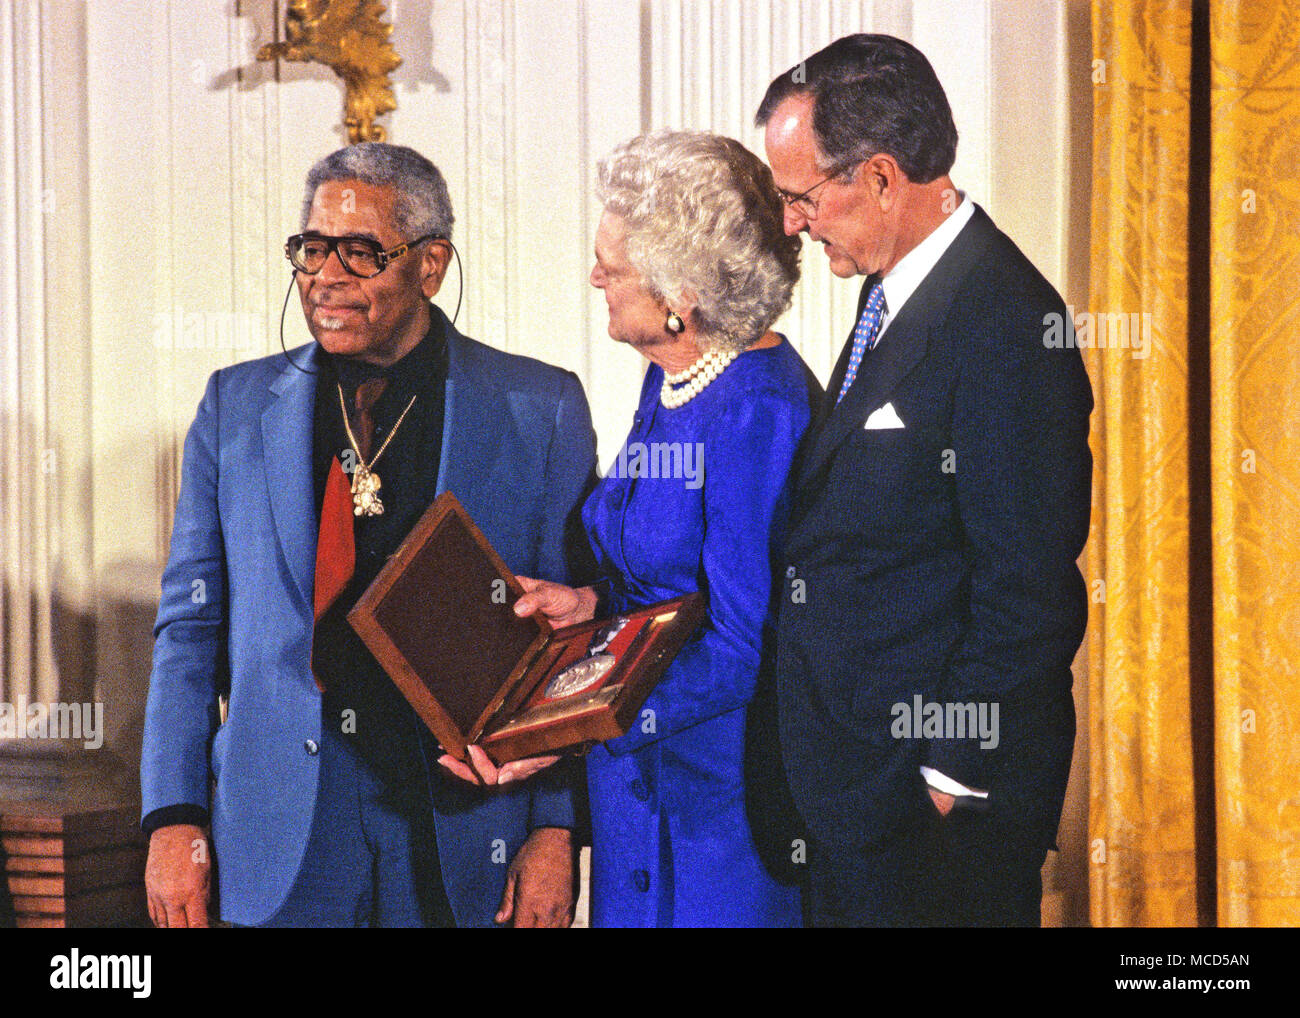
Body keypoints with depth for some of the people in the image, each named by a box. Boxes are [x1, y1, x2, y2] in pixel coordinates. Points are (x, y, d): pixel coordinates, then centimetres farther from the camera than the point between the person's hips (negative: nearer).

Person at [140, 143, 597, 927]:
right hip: (283, 846, 2)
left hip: (468, 837, -1)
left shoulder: (541, 411, 1)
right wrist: (173, 818, 0)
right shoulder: (238, 406, 8)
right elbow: (190, 628, 9)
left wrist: (557, 830, -7)